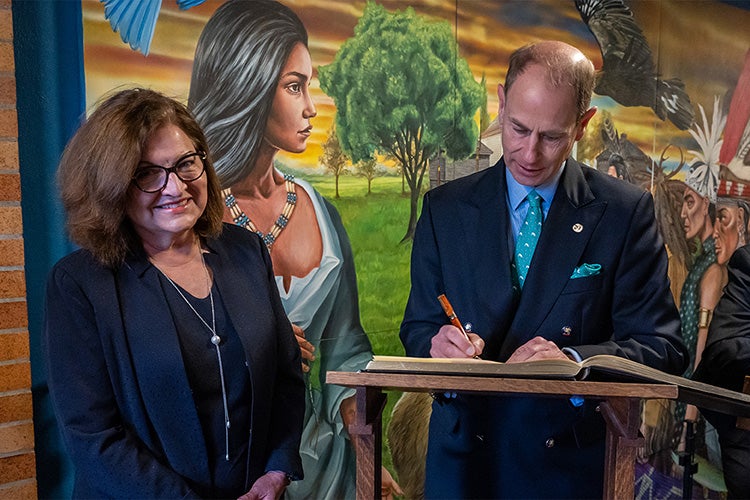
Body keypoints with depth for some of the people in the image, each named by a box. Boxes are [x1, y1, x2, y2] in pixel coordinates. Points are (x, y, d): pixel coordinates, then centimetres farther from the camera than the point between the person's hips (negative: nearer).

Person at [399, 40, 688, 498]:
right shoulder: (444, 209, -1)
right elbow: (418, 328, 1)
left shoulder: (627, 211, -6)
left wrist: (574, 360, -26)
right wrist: (437, 345, -22)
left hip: (576, 463, -1)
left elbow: (663, 348, -8)